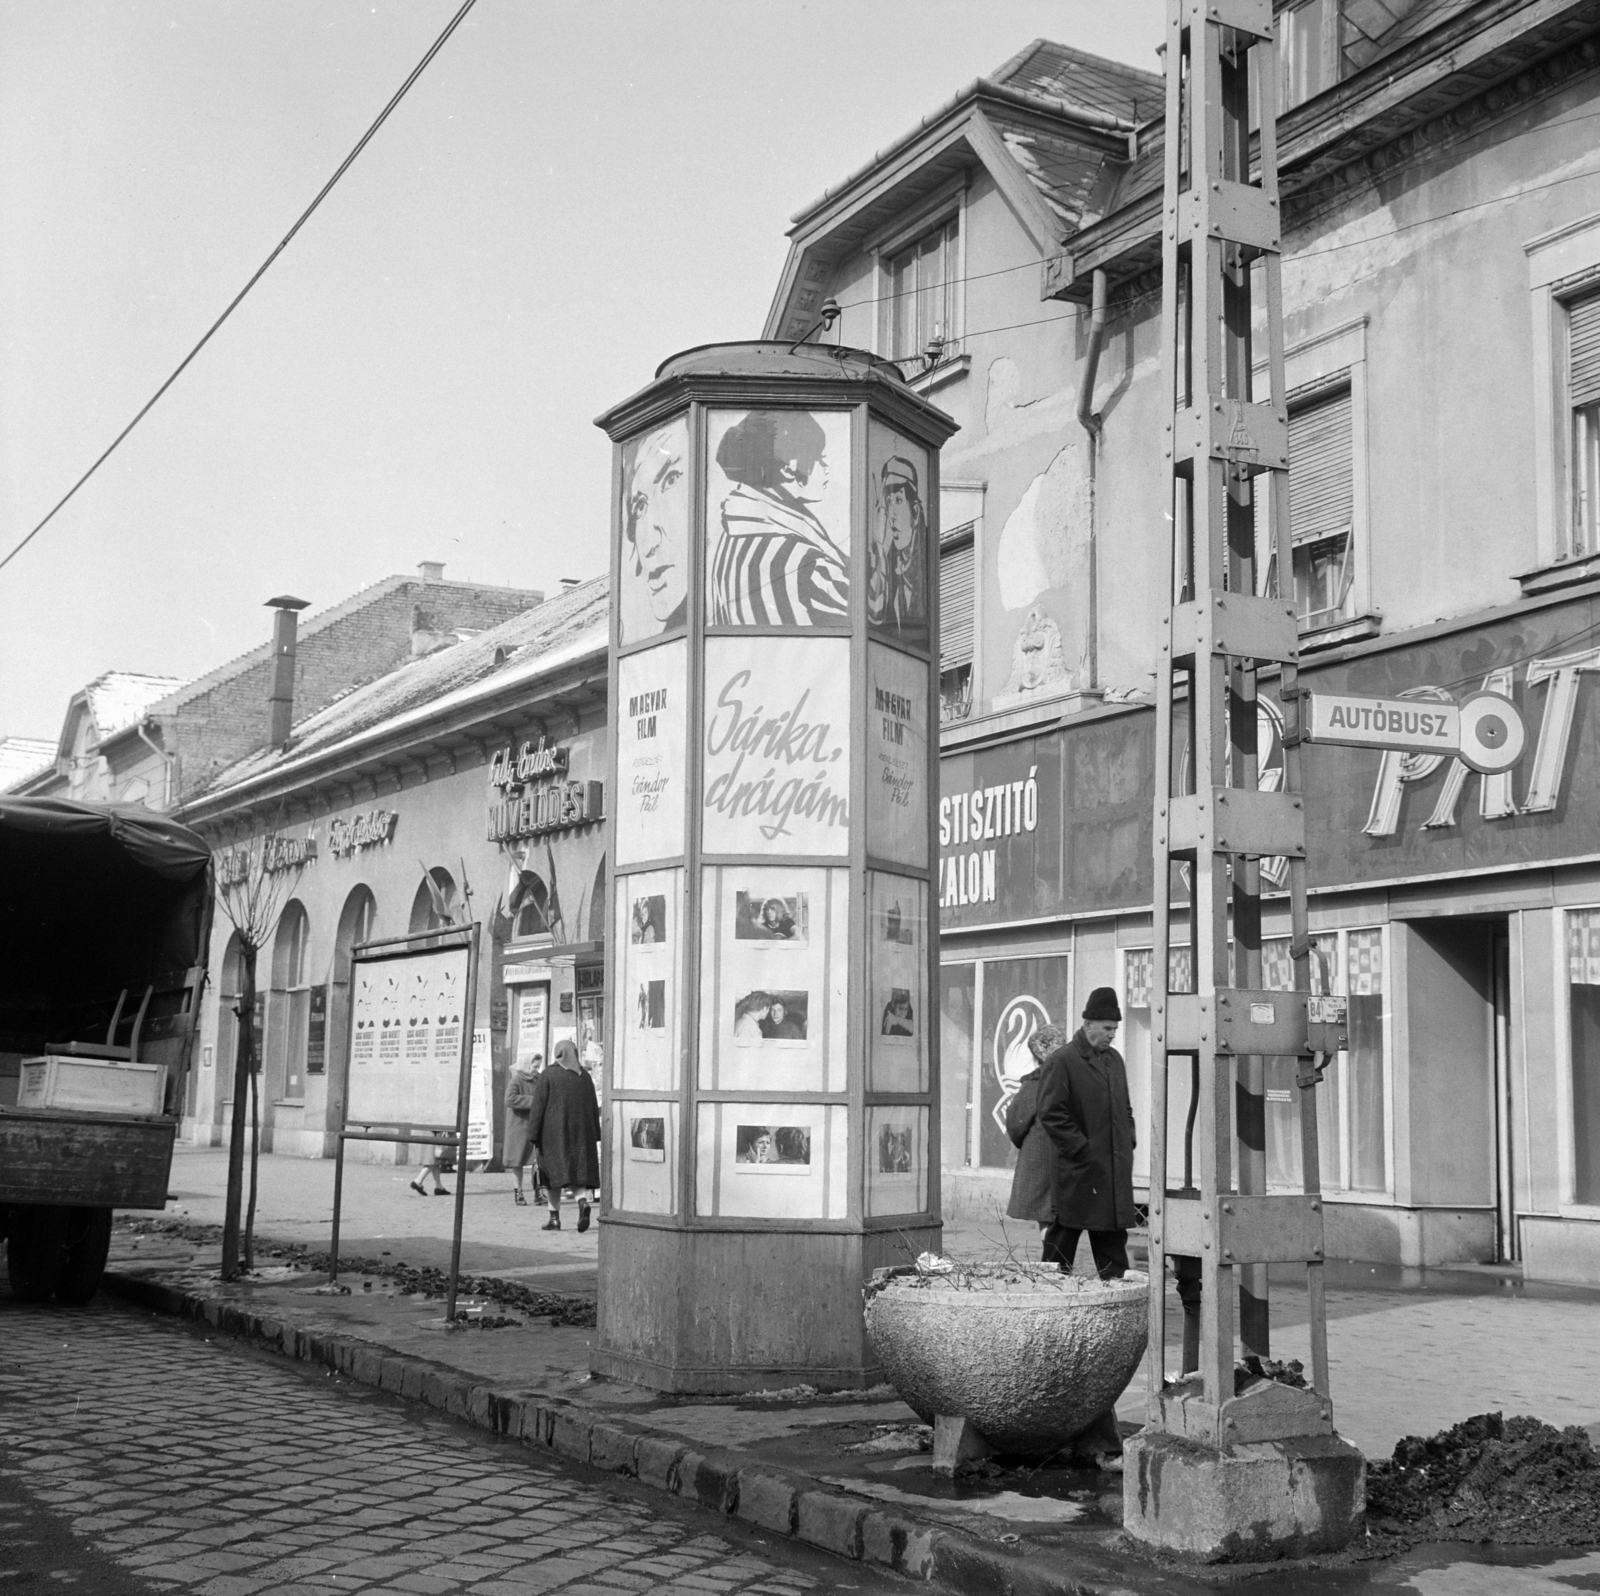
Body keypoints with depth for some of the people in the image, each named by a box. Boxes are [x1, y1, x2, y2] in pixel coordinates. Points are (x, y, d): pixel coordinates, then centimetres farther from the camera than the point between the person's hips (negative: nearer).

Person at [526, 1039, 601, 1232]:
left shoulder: (547, 1076, -5)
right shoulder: (585, 1076, 7)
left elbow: (538, 1107, -8)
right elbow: (593, 1108, 9)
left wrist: (534, 1135, -5)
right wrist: (594, 1136, 14)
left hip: (554, 1132, -3)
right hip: (581, 1132, 3)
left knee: (554, 1171, 7)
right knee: (577, 1171, 4)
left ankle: (554, 1217, 8)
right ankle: (583, 1201, -24)